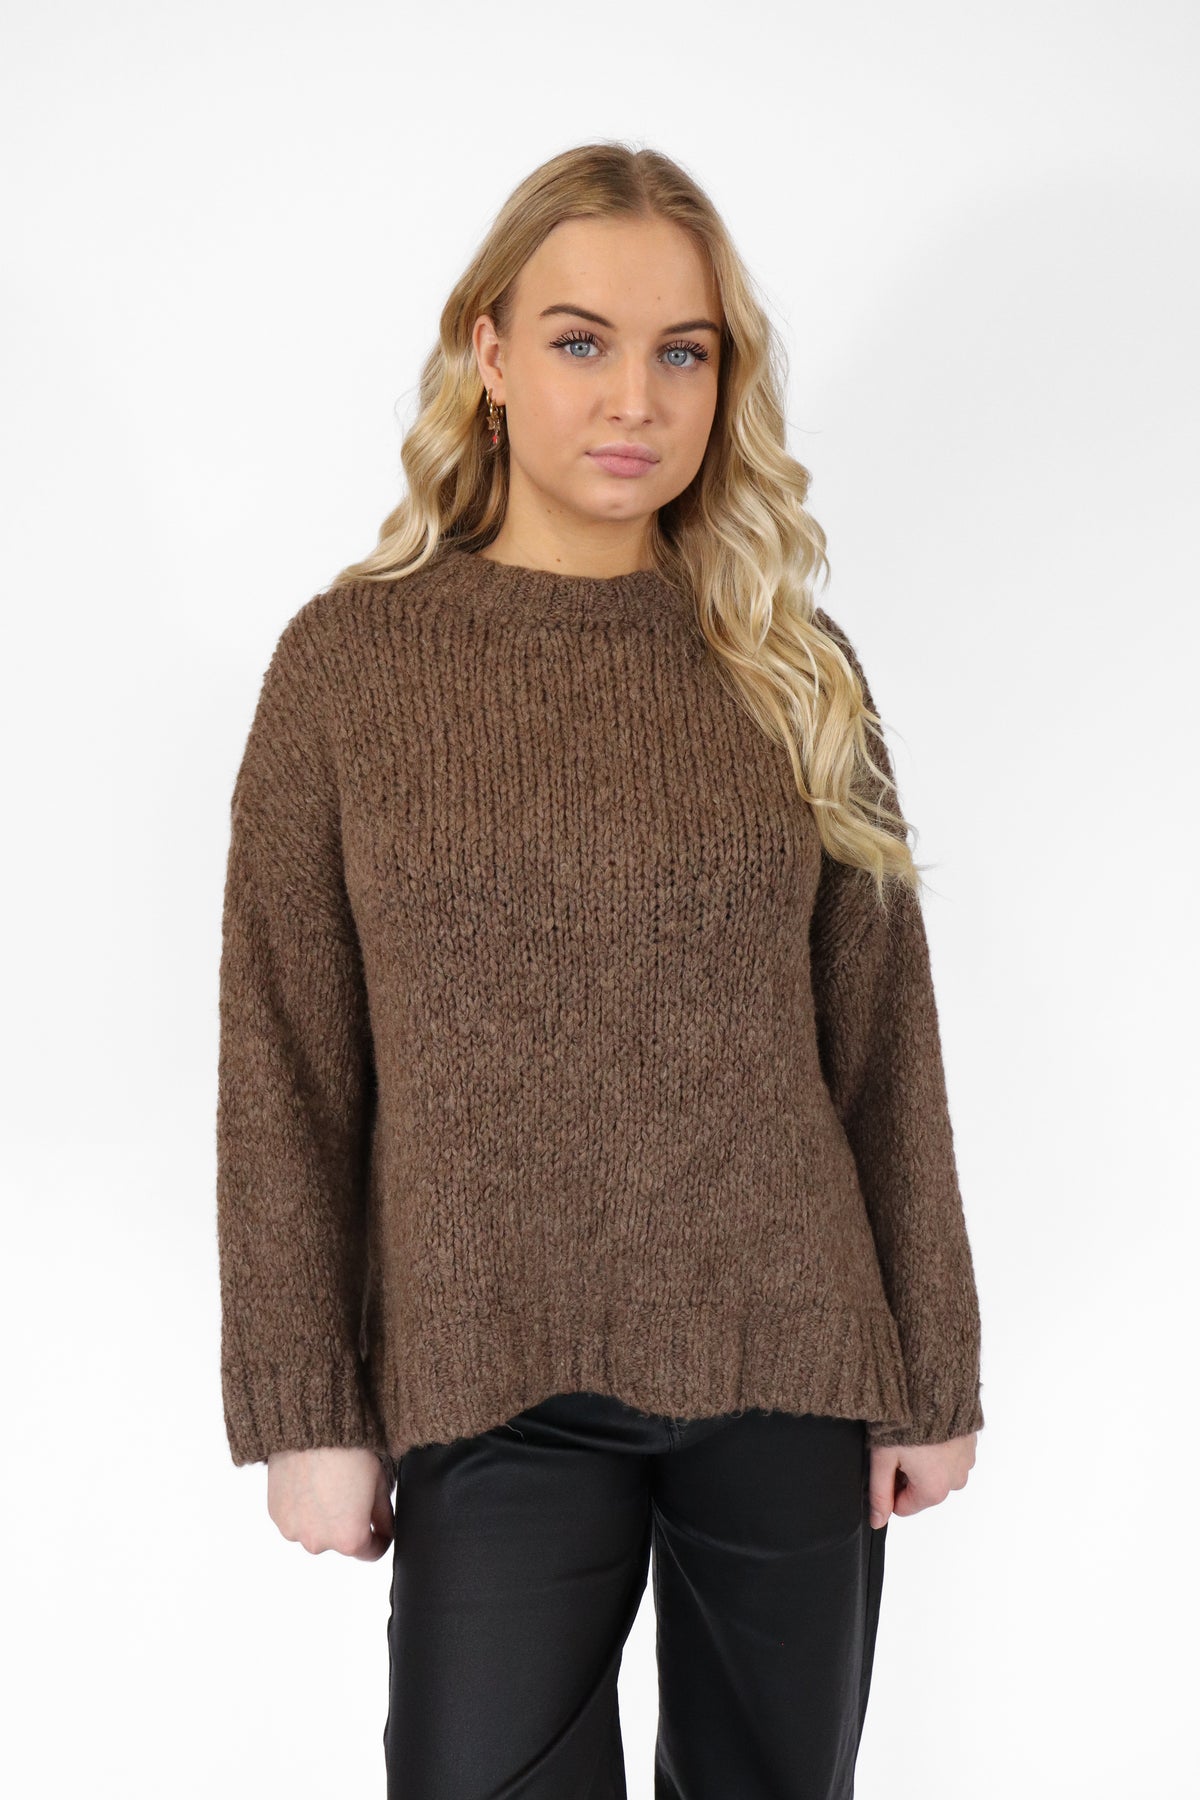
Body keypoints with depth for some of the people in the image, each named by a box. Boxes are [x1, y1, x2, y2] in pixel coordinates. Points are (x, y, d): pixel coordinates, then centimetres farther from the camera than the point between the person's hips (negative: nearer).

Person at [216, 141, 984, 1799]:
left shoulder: (794, 665, 2)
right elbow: (283, 1070, -2)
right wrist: (304, 1411, -2)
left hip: (789, 1361, 2)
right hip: (494, 1384, -1)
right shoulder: (349, 658, -3)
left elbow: (881, 1040, 4)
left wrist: (934, 1370, 5)